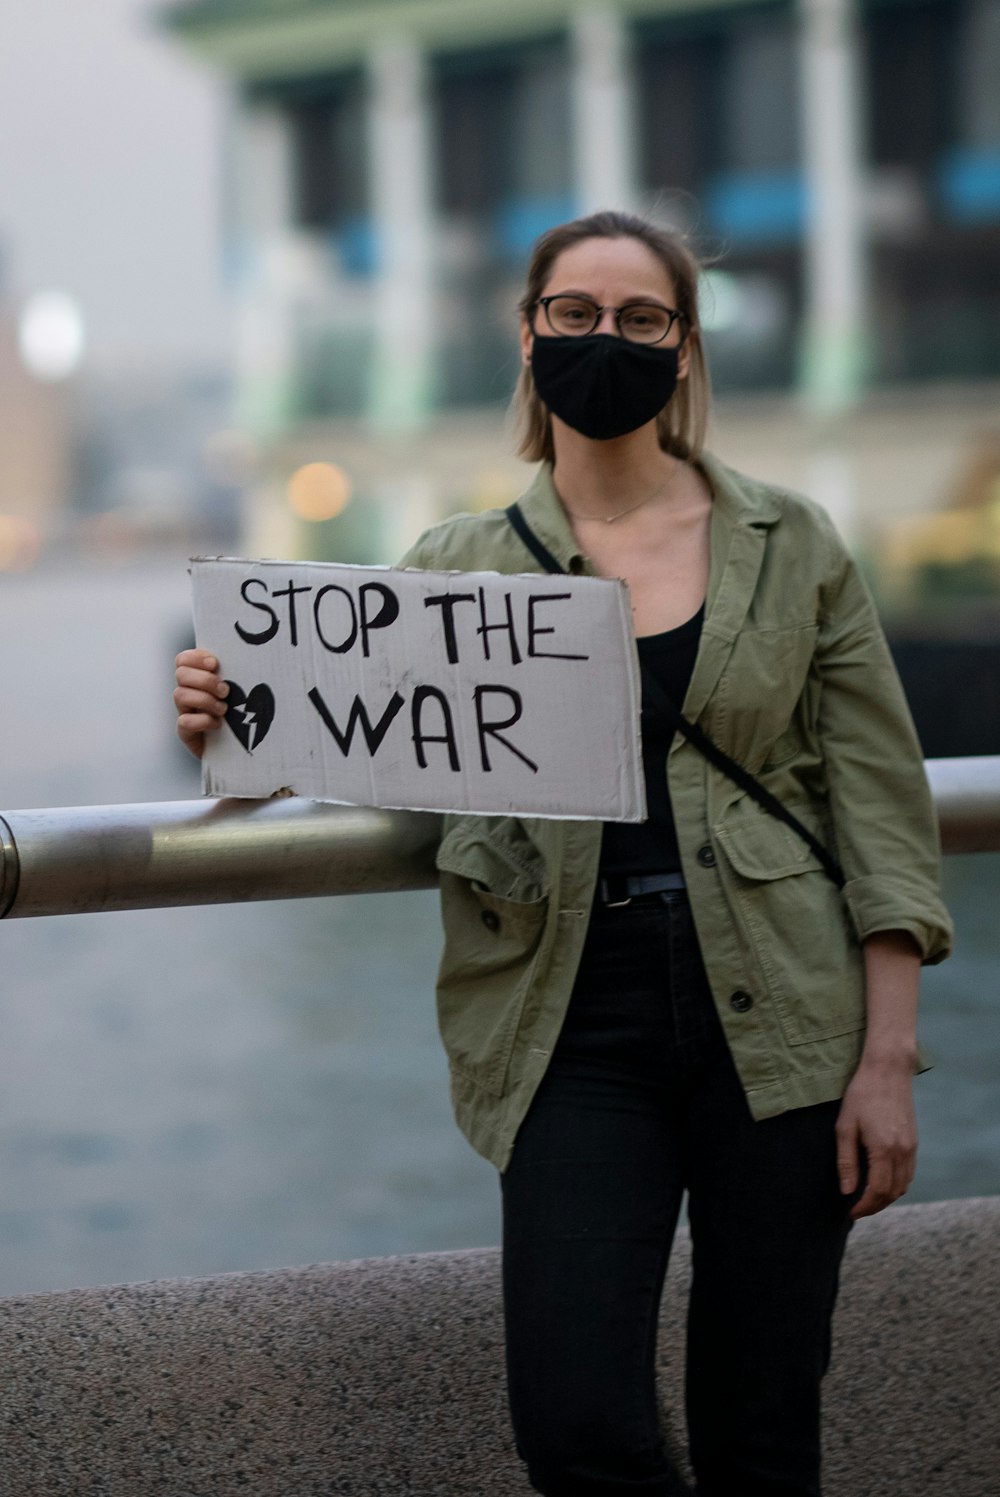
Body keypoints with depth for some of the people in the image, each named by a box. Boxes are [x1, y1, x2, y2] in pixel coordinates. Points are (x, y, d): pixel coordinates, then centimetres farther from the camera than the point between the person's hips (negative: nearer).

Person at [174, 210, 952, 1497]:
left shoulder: (790, 548, 7)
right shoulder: (460, 567, 8)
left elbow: (880, 809, 5)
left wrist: (888, 1060, -3)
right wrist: (231, 721, -20)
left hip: (776, 1021, 0)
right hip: (578, 1032, 0)